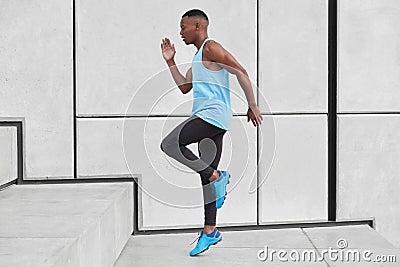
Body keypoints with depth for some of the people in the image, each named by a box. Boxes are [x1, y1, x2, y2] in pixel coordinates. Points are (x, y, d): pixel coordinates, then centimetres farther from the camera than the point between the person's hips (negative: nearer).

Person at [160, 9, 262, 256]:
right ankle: (210, 231, 12)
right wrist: (170, 61, 22)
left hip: (213, 114, -10)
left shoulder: (211, 47, -4)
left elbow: (241, 72, -11)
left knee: (169, 144, -20)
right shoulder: (198, 56, 25)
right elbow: (184, 87, 25)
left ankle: (216, 177, -13)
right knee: (207, 175, 8)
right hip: (209, 118, 10)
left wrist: (252, 105, -14)